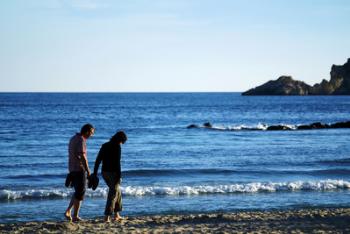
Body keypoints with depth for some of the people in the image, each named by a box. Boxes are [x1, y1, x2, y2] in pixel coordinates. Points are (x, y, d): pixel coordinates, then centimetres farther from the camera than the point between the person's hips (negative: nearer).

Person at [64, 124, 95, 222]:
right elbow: (82, 156, -22)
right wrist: (88, 170, -19)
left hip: (72, 169, 9)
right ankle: (75, 216, 2)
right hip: (79, 169, -9)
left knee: (78, 191, 17)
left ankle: (68, 211, 8)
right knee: (80, 193, -1)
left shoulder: (73, 139, 14)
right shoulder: (81, 140, -15)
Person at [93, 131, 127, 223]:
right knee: (113, 194, -2)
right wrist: (119, 176, -15)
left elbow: (98, 160, 9)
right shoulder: (117, 146, -10)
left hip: (104, 172, 7)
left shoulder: (104, 145, 11)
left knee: (117, 191, 21)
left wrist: (95, 173, 11)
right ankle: (107, 217, -10)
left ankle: (117, 215, 24)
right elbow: (117, 162, -17)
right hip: (113, 173, -7)